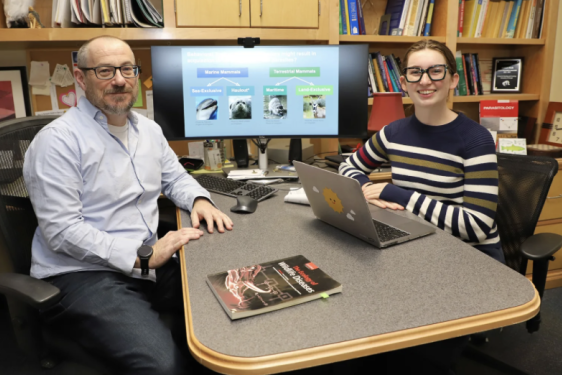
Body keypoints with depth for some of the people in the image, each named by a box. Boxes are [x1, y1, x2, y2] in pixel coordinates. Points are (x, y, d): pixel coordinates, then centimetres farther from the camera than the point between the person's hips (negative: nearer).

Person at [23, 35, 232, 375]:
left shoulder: (149, 129, 13)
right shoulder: (58, 140, -10)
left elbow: (175, 177, 24)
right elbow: (62, 231, -16)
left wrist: (199, 200, 1)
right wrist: (143, 256, -22)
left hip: (150, 263, 7)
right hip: (84, 275, -7)